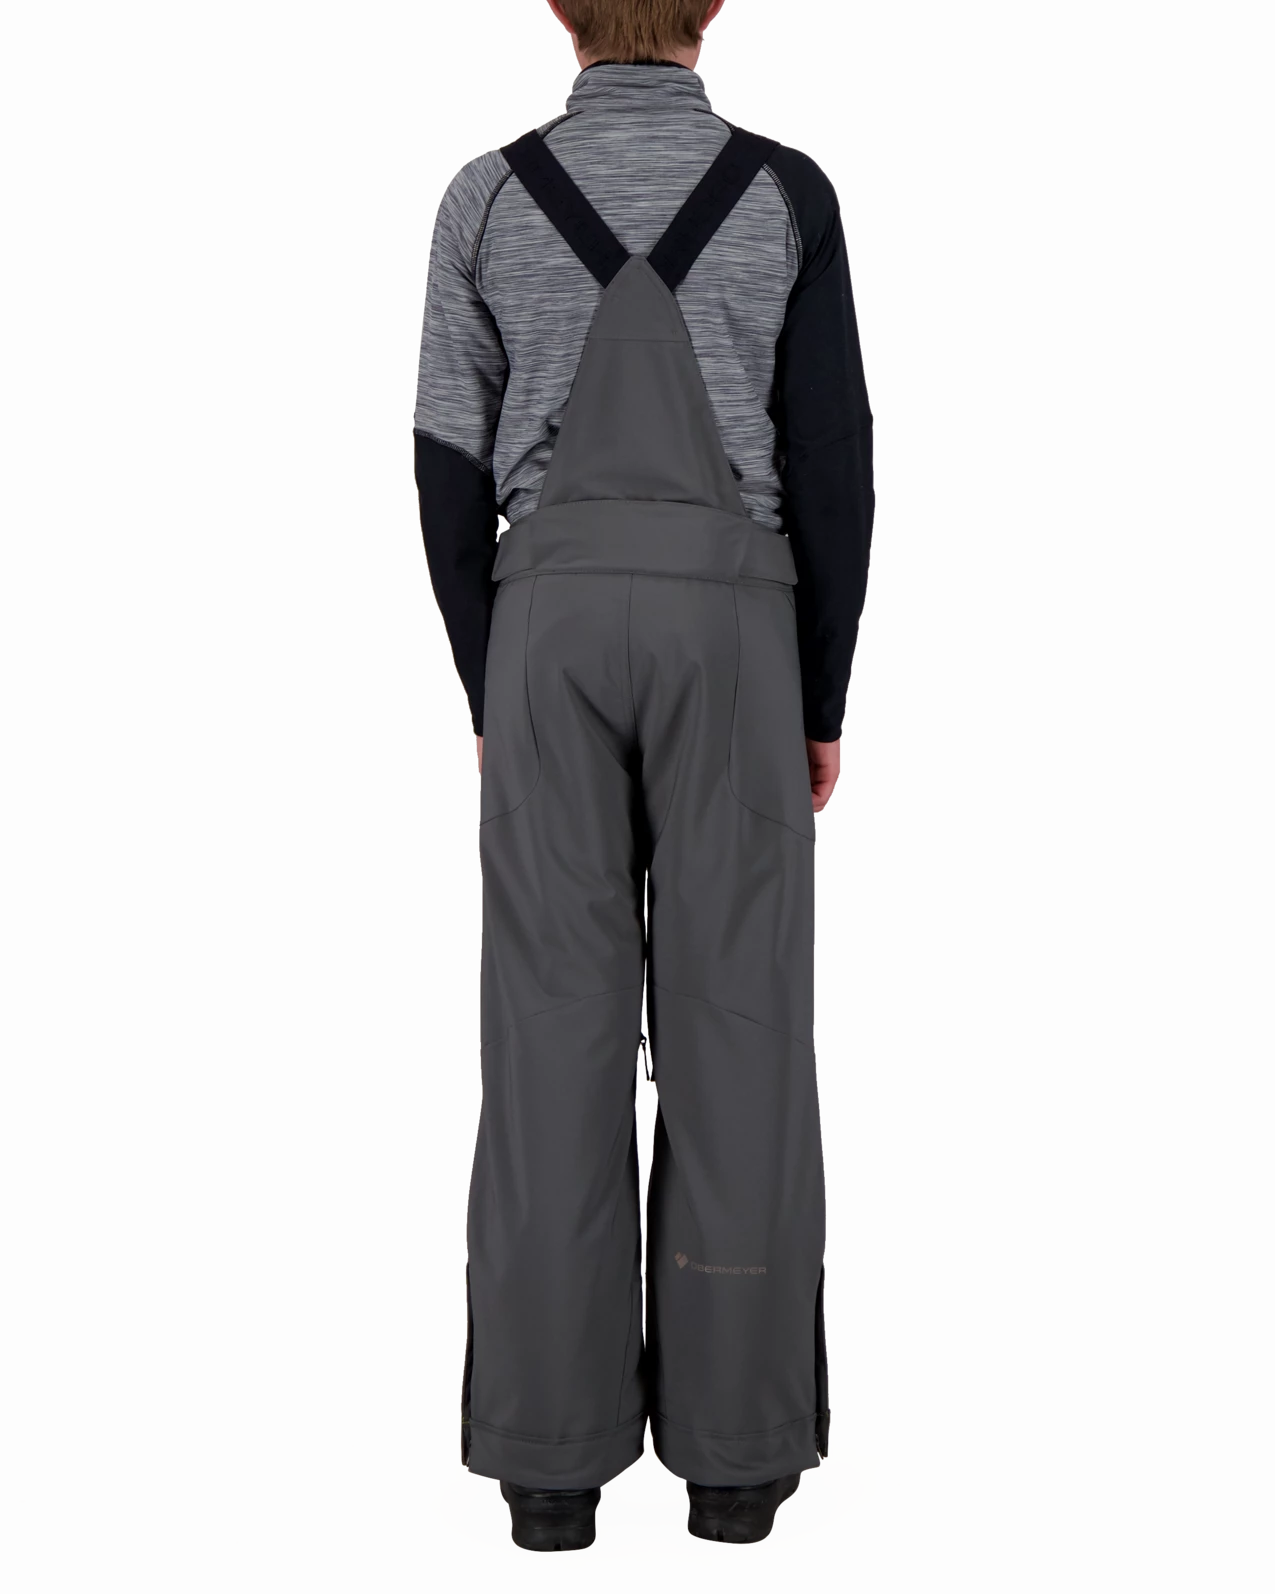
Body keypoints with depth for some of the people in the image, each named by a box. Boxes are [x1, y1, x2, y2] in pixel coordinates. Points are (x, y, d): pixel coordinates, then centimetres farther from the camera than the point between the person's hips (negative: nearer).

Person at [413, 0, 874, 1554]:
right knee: (733, 1026, 1)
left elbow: (453, 472, 3)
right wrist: (825, 701, 6)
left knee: (556, 1025, 1)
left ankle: (552, 1448, 3)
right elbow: (832, 466, -2)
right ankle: (736, 1444, 4)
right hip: (730, 630, -1)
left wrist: (487, 695, 10)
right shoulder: (786, 195, 1)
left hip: (553, 627, 1)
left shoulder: (486, 200, 4)